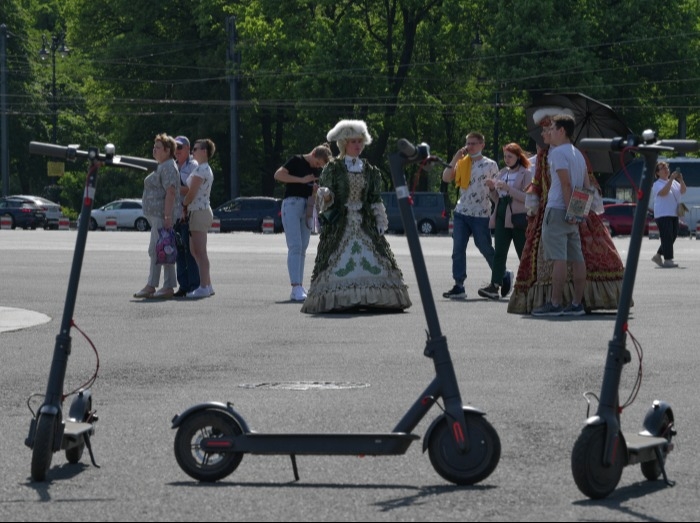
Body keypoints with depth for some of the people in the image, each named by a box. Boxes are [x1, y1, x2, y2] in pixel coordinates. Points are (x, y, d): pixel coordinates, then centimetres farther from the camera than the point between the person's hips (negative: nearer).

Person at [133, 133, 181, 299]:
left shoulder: (168, 167, -13)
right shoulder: (162, 166, 20)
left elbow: (170, 192, -22)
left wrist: (167, 217, -27)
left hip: (163, 215, -11)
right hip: (156, 215, 11)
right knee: (154, 251, 11)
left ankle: (169, 288, -7)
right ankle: (151, 286, 13)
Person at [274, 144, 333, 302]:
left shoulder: (318, 170, 13)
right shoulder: (297, 161, -7)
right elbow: (278, 175, -16)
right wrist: (301, 180, -20)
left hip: (307, 207, 7)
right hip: (292, 203, -7)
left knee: (302, 248, 7)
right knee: (295, 246, -15)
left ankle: (299, 288, 9)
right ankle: (296, 287, -21)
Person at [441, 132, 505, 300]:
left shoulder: (490, 165, -1)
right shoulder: (461, 164, 10)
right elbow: (446, 178, 0)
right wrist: (455, 158, -5)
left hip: (481, 214, -4)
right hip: (461, 212, 4)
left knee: (486, 249, 4)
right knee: (458, 249, -3)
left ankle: (504, 277, 25)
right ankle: (459, 286, -1)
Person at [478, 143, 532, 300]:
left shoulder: (526, 174, -2)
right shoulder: (502, 173, 16)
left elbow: (527, 197, -13)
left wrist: (508, 188, -19)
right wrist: (492, 189, 1)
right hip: (502, 217, 6)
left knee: (523, 254, 2)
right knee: (499, 253, -5)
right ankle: (494, 286, -14)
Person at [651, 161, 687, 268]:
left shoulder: (673, 182, 15)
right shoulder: (657, 184, -5)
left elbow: (683, 191, 8)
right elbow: (663, 192, -24)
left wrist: (681, 180, -8)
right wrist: (671, 179, -25)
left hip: (674, 214, 8)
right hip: (662, 214, -8)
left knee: (673, 236, 9)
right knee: (667, 237, -12)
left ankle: (658, 256, 20)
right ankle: (668, 260, -12)